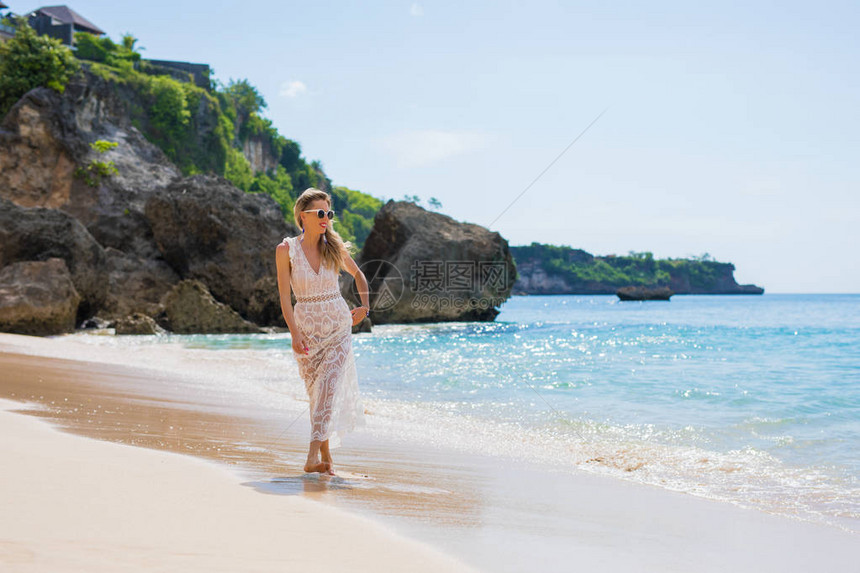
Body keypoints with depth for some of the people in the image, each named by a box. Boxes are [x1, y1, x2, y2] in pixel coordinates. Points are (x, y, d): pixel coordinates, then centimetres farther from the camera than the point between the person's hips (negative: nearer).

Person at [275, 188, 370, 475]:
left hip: (338, 325, 0)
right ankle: (326, 455, 17)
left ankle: (313, 456, -18)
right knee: (315, 393, 5)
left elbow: (358, 274, 20)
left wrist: (365, 306, 13)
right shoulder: (286, 250, -5)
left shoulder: (335, 247, 1)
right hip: (306, 327, 0)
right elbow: (284, 296, -6)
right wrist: (295, 334, -13)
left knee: (328, 387, -15)